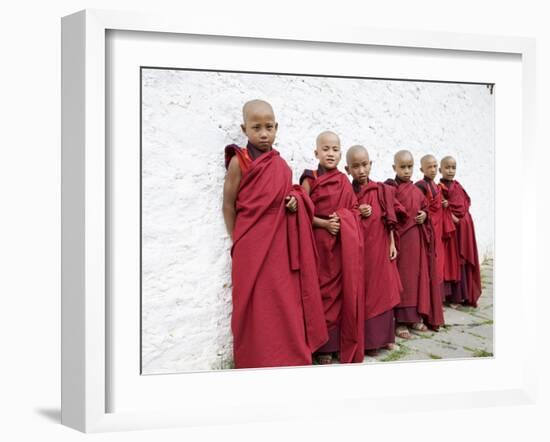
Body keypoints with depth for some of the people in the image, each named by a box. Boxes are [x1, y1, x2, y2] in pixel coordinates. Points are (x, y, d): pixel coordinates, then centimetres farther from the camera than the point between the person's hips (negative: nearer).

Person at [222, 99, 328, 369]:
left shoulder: (281, 165, 10)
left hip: (281, 246, 5)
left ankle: (289, 359, 21)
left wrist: (295, 202, -2)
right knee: (257, 310, 0)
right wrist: (237, 242, -3)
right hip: (252, 248, -5)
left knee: (286, 305, 9)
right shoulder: (239, 161, -5)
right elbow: (229, 205, -3)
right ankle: (258, 362, 12)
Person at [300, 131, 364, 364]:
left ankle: (343, 343, 16)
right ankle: (324, 346, 9)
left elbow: (354, 209, 12)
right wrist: (325, 223, -16)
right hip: (318, 242, -4)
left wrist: (342, 221, -8)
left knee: (342, 291, 5)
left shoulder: (344, 181, 10)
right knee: (322, 292, 1)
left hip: (342, 244, 4)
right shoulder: (310, 179, -2)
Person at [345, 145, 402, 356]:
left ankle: (383, 336, 20)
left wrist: (392, 244, 2)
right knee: (361, 294, 0)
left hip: (379, 249, 2)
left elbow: (389, 220, 5)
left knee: (382, 291, 8)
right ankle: (366, 340, 8)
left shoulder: (381, 190, 4)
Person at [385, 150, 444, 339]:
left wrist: (424, 215, 1)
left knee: (418, 276, 9)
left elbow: (425, 208, 20)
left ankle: (415, 317, 18)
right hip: (400, 237, -6)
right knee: (402, 278, -5)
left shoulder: (417, 191, 14)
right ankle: (400, 321, -1)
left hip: (418, 239, 7)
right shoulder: (390, 188, -6)